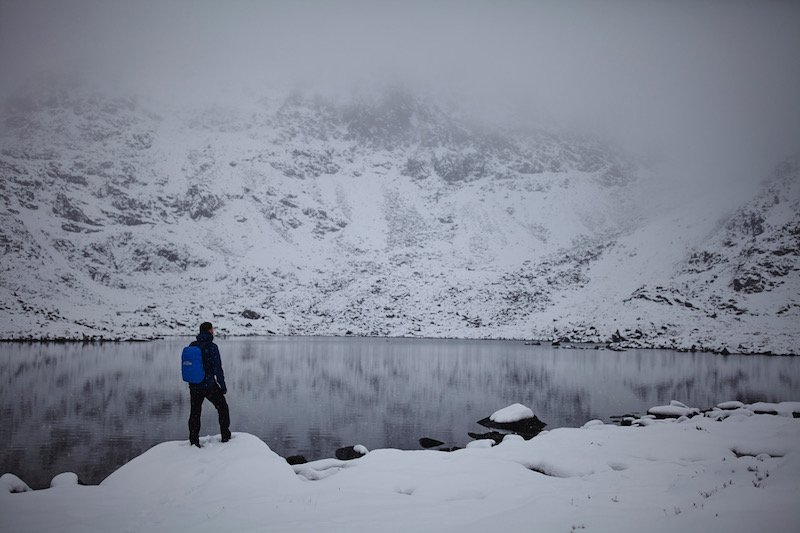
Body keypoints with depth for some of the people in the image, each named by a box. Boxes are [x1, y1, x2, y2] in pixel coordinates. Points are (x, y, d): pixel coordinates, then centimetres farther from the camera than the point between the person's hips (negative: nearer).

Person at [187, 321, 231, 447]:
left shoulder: (192, 346, 4)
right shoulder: (211, 347, -13)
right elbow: (217, 368, -14)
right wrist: (223, 386, -6)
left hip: (194, 386, 5)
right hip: (209, 385, -5)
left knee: (195, 413, 14)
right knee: (223, 408, 13)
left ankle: (194, 441, 15)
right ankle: (225, 437, 16)